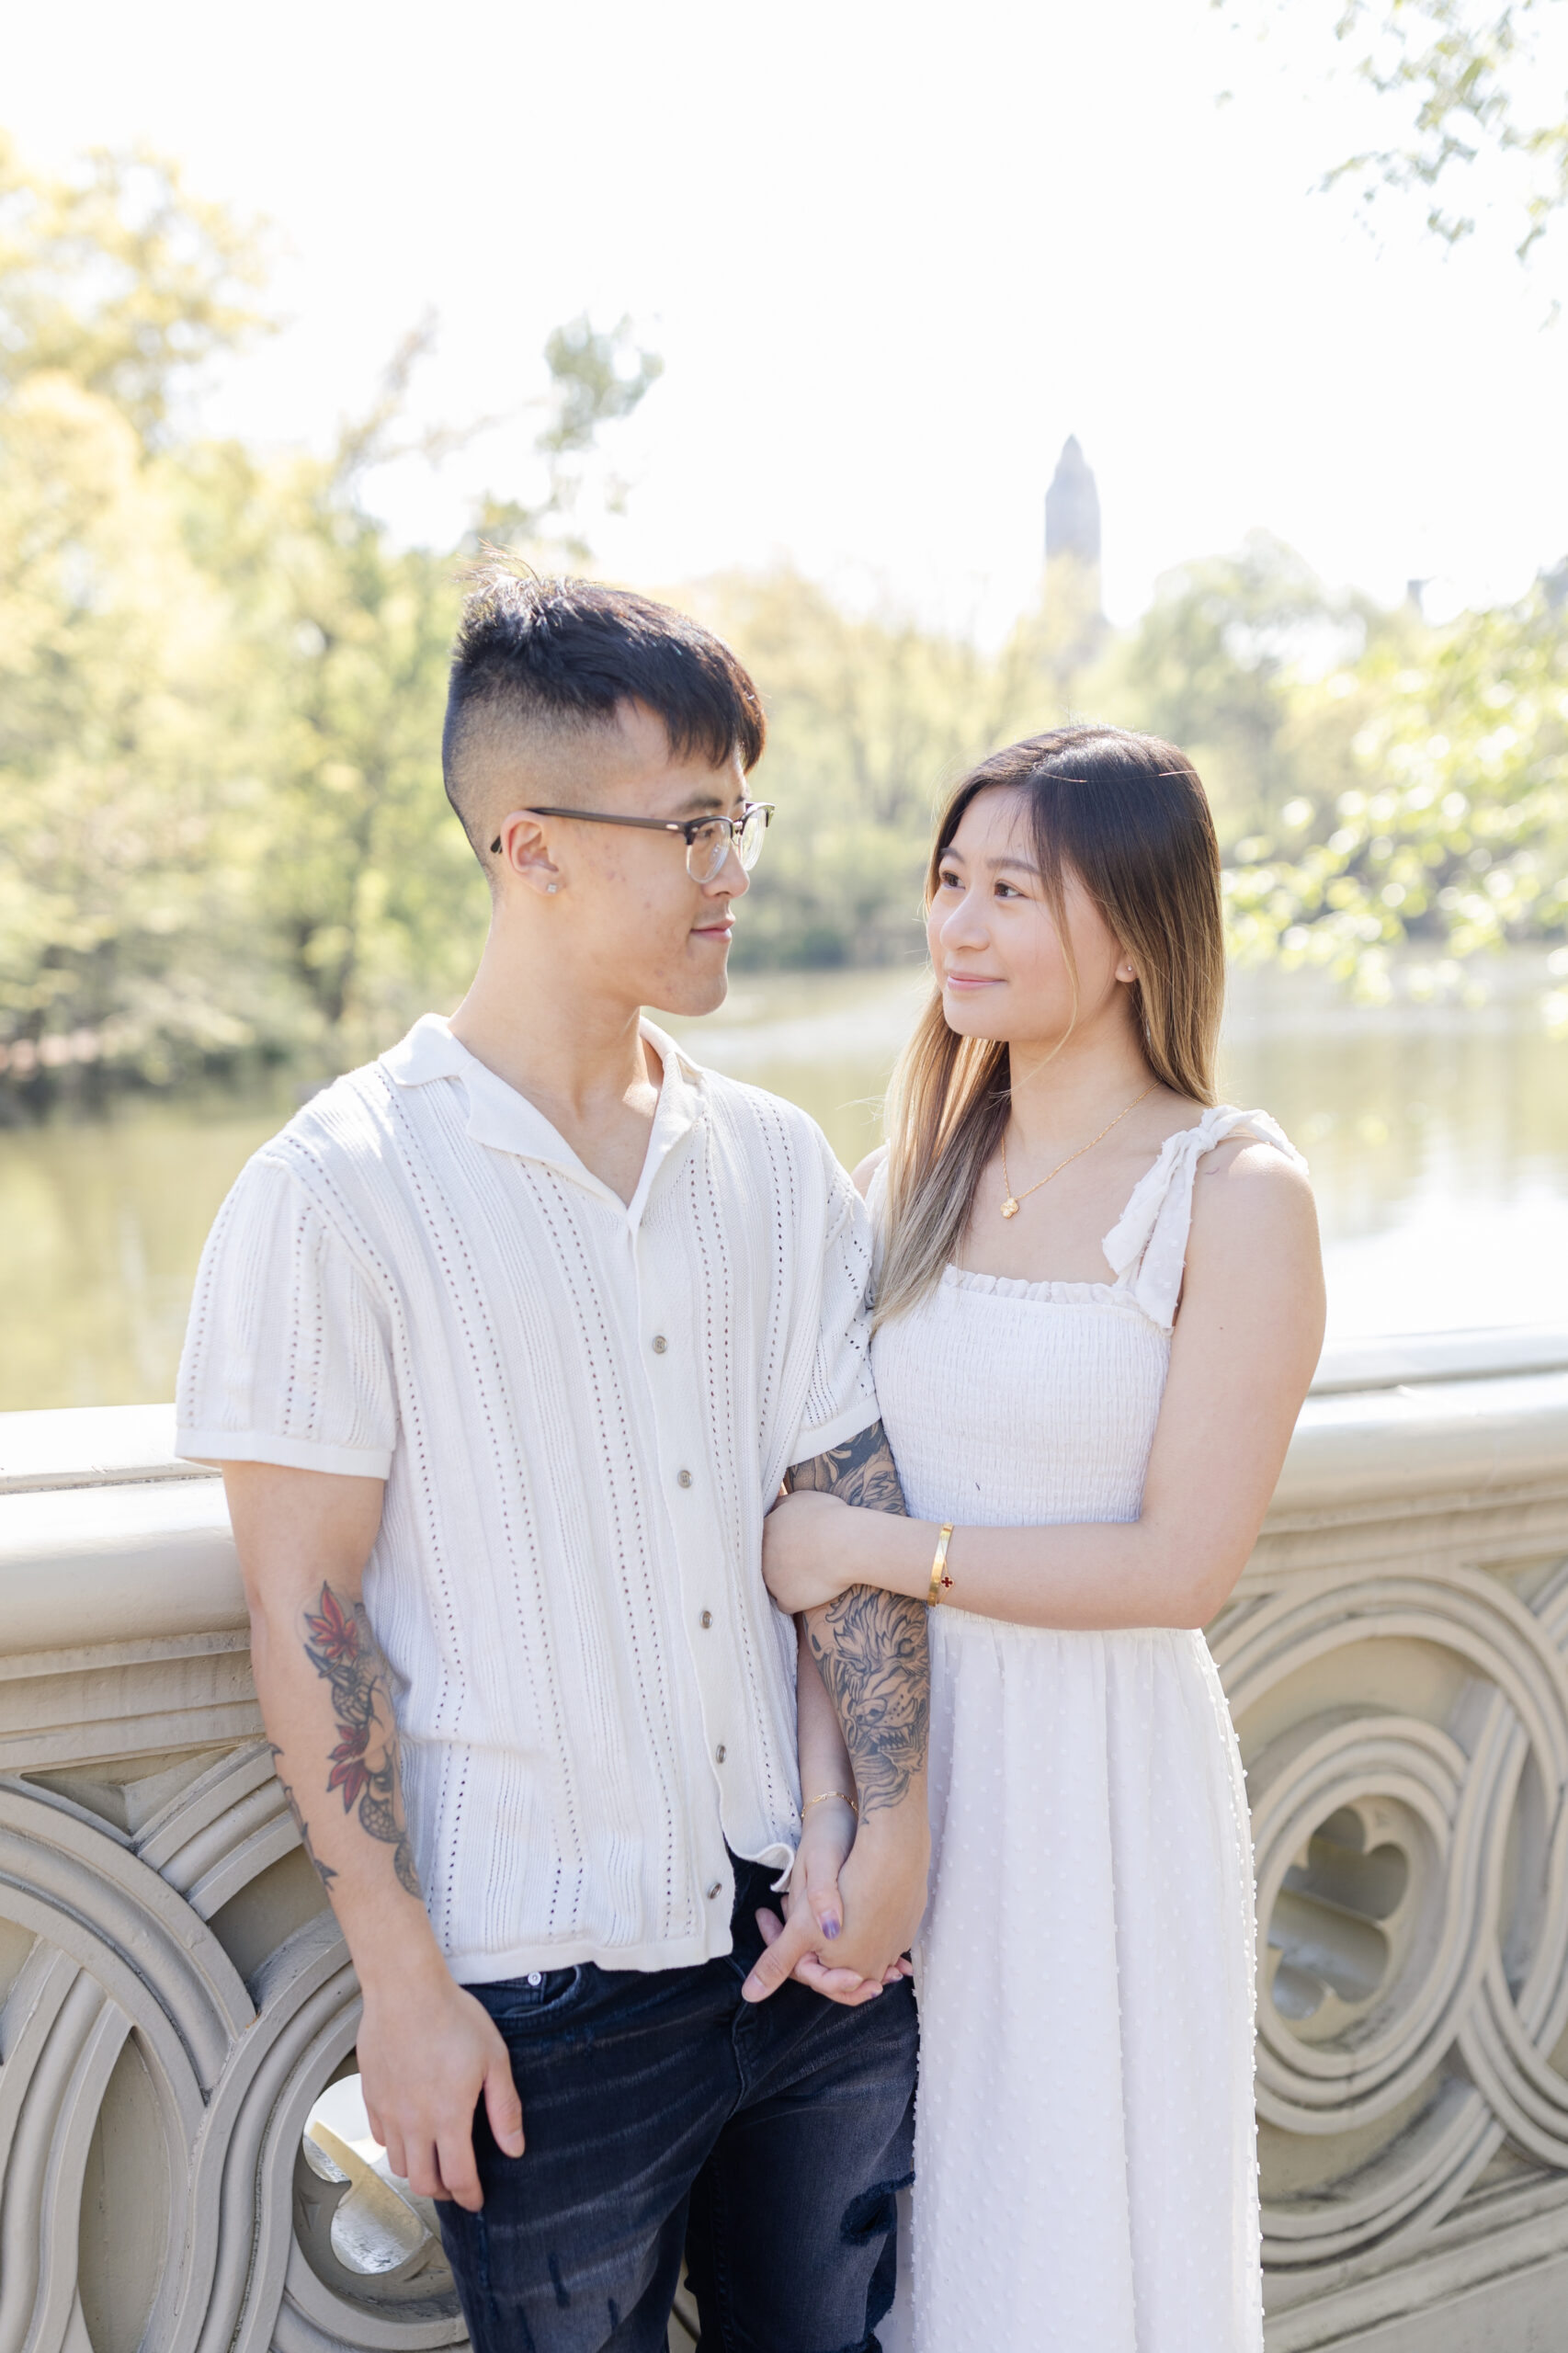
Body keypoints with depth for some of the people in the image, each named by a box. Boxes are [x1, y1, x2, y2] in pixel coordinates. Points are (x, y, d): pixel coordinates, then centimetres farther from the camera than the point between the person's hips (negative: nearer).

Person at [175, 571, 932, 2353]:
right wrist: (401, 1978, -10)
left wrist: (885, 1835, -5)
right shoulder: (334, 1192, -12)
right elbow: (303, 1605, -11)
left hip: (813, 1941, 5)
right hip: (543, 1987, -4)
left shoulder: (780, 1166, 3)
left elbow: (857, 1503, 4)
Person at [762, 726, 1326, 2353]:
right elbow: (832, 1503, 0)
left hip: (1101, 1773, -4)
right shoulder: (916, 1168, 2)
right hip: (906, 1745, 4)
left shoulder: (1236, 1196, -12)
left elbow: (1183, 1564, -15)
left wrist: (874, 1551, -14)